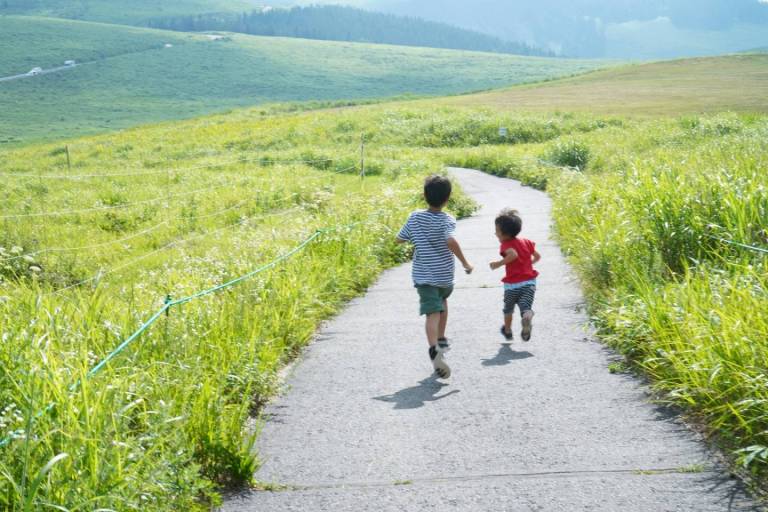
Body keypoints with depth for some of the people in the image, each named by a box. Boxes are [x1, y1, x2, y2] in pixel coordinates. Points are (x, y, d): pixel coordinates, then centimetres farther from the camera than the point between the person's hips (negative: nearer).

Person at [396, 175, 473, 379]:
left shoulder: (415, 217, -2)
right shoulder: (447, 220, -12)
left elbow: (400, 239, 8)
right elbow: (451, 241, -30)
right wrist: (465, 263, -19)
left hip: (423, 276, 0)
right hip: (444, 275, 0)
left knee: (432, 312, -10)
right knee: (442, 301, 30)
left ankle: (435, 350, -32)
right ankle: (441, 340, 41)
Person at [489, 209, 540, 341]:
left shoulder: (506, 245, -11)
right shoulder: (526, 242, 10)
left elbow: (513, 254, -31)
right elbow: (537, 256, 19)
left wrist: (499, 264, -23)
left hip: (512, 284, -4)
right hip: (529, 282, 4)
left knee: (508, 308, 21)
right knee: (525, 306, -6)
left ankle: (507, 331, 39)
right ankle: (528, 316, -41)